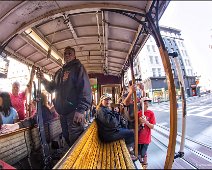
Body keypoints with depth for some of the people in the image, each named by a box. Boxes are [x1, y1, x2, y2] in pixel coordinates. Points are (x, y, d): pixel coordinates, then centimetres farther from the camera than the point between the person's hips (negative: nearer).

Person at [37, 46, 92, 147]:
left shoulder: (78, 68, 0)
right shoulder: (59, 72, 22)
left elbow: (85, 89, -13)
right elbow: (51, 88, 25)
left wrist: (81, 109, -23)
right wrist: (43, 80, 5)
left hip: (74, 111, -7)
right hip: (62, 111, 7)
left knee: (75, 139, -6)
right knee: (67, 138, 16)